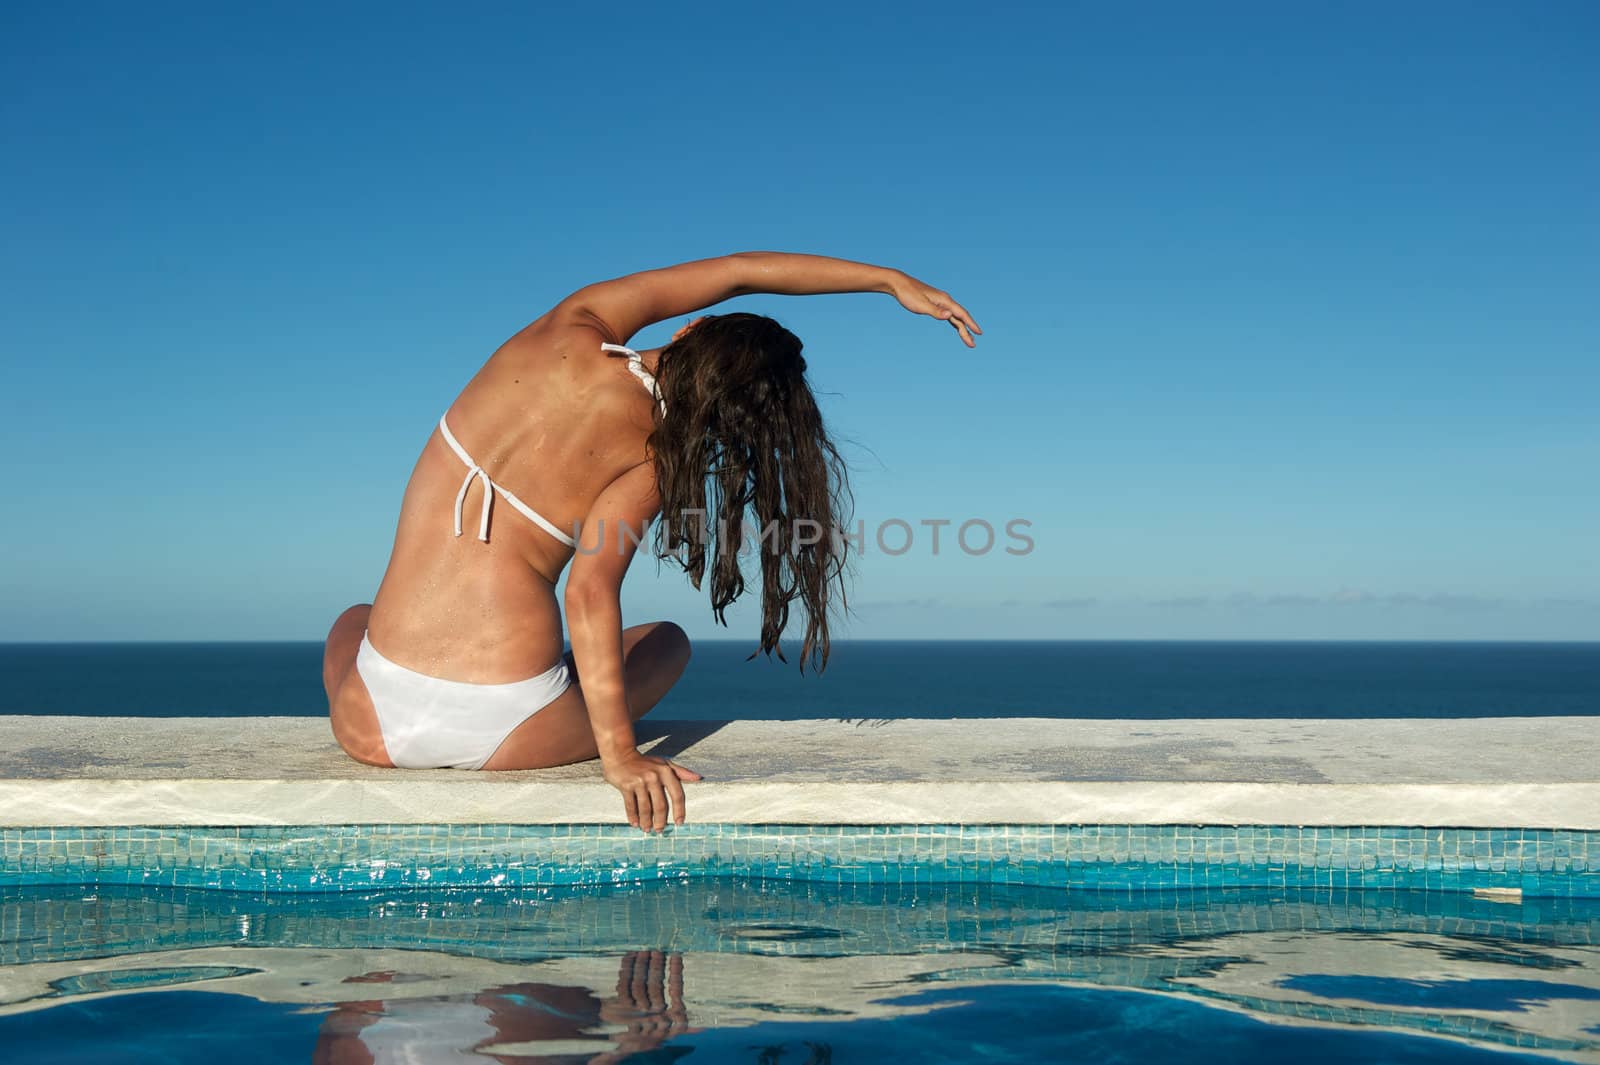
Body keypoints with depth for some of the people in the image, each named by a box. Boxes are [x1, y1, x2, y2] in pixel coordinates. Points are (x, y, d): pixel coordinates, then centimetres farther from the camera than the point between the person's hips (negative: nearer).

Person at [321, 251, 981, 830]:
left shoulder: (573, 332, 2)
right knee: (667, 641, 29)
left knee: (353, 620, 41)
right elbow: (590, 592, -18)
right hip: (507, 735, -2)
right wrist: (618, 753, -18)